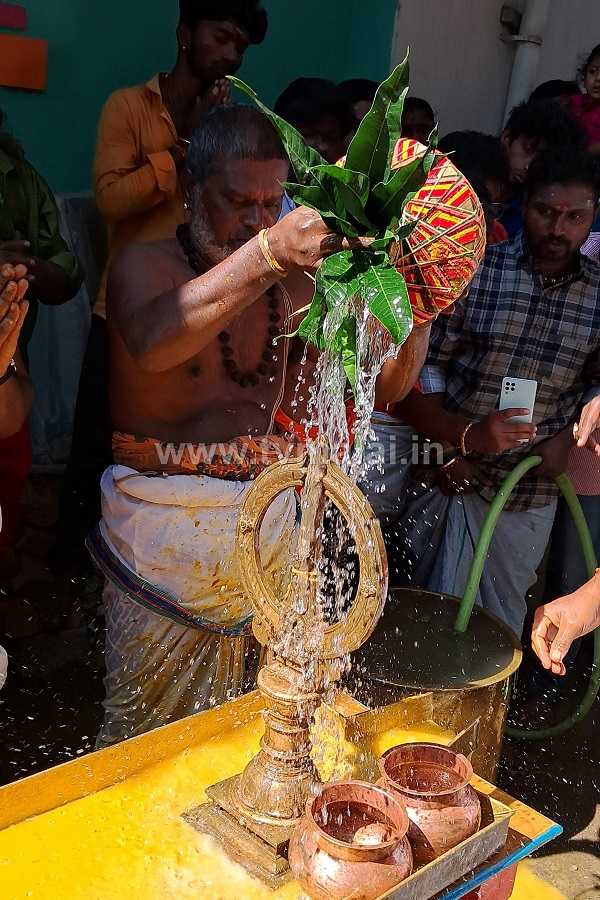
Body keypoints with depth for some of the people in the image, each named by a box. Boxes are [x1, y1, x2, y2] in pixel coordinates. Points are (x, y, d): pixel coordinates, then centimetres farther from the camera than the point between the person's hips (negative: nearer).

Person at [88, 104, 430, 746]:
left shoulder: (293, 286, 6)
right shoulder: (144, 265, -6)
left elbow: (383, 383, 8)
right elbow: (152, 343, -31)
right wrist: (266, 255, -41)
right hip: (163, 524, -3)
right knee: (145, 721, 7)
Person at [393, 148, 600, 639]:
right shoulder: (474, 270, -8)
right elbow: (422, 366, -10)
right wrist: (466, 435, -22)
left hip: (531, 493, 3)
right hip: (453, 479, -2)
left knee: (503, 624, 17)